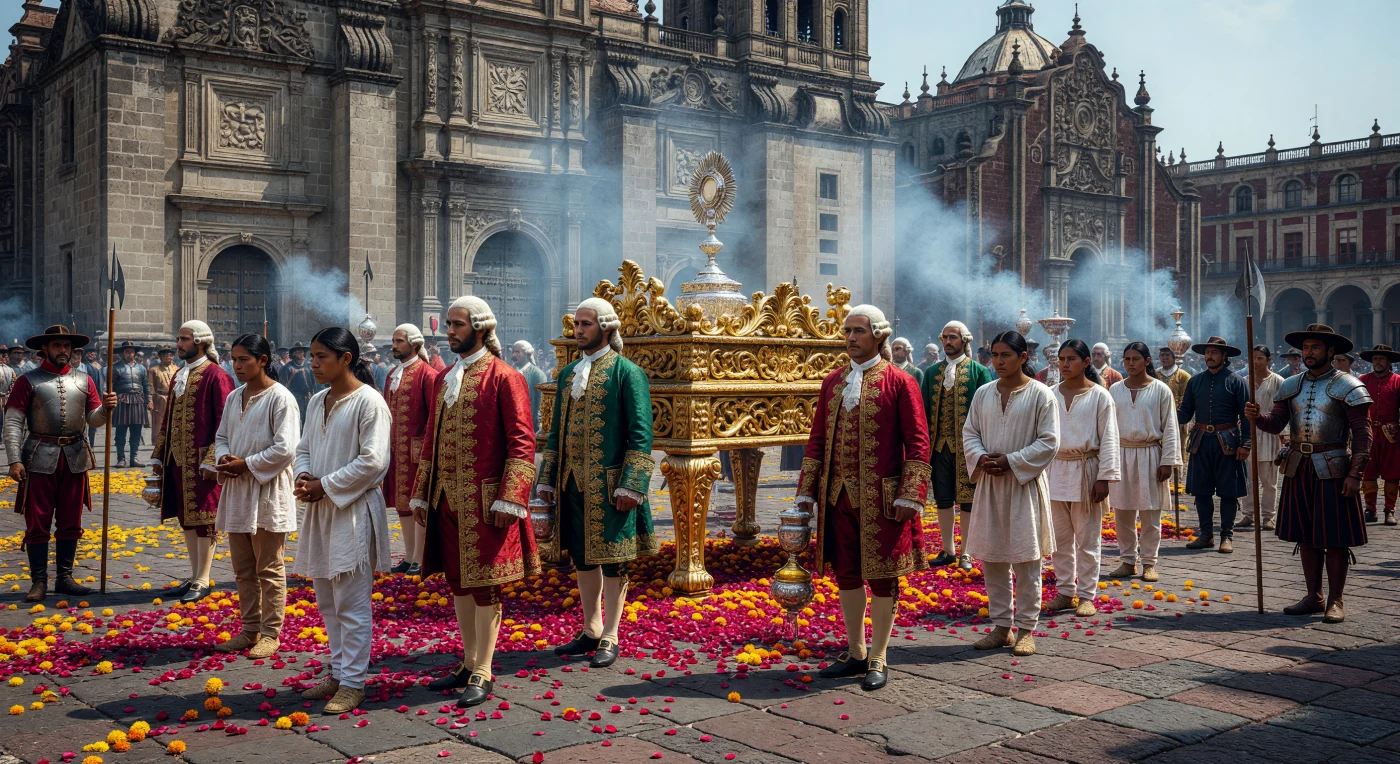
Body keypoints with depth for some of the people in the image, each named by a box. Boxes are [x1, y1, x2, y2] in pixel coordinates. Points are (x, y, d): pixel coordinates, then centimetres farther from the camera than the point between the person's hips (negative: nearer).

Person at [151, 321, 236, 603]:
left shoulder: (216, 376, -10)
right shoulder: (179, 376, 15)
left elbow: (224, 424, -14)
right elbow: (168, 419, 20)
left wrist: (212, 461, -19)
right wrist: (159, 455, 16)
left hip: (202, 461, -8)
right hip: (178, 461, 8)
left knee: (203, 518, -2)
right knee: (186, 517, 12)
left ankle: (202, 581, 5)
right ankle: (194, 576, 20)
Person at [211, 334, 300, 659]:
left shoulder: (280, 398, -12)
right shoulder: (234, 397, 11)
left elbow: (285, 449, -17)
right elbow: (221, 436, 18)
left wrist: (245, 465, -15)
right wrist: (223, 460, -3)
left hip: (267, 492, -7)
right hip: (236, 490, 7)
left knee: (269, 569, 2)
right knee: (243, 569, 14)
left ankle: (270, 634, 10)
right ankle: (250, 630, 24)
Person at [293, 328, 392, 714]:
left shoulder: (369, 402, -12)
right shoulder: (317, 401, 12)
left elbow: (373, 461, -17)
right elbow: (304, 448, 18)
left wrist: (324, 486, -15)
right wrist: (303, 477, -3)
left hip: (354, 511, -8)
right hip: (320, 509, 8)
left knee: (351, 604, -3)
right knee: (327, 601, 15)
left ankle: (353, 682, 5)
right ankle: (338, 673, 27)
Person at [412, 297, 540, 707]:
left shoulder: (503, 377, -8)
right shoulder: (443, 379, 14)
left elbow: (522, 443, -11)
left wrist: (508, 500, -17)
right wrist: (421, 495, 15)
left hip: (484, 501, -7)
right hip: (446, 500, 7)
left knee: (485, 584, 0)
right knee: (457, 581, 13)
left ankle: (482, 674, 8)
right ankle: (469, 663, 26)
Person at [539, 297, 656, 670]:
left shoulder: (627, 372, -6)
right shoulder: (568, 373, 13)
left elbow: (641, 434, -9)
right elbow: (556, 430, 18)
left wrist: (630, 485, -15)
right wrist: (548, 479, 12)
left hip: (609, 484, -6)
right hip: (573, 483, 6)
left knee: (612, 561, 1)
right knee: (582, 558, 13)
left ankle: (610, 638, 10)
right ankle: (591, 630, 26)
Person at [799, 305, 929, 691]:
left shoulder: (899, 383, -5)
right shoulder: (833, 382, 10)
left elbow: (917, 444, -6)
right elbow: (817, 439, 13)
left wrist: (909, 497, -12)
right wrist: (807, 491, 9)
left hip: (881, 499, -5)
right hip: (838, 496, 5)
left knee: (881, 577, 4)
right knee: (846, 574, 12)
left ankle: (878, 659, 15)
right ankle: (855, 652, 26)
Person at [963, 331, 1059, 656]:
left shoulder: (1041, 395, -6)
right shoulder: (983, 393, 7)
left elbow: (1049, 442, -8)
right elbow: (969, 432, 11)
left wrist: (1010, 462, -15)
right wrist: (981, 458, -9)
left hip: (1024, 485, -4)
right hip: (989, 483, 5)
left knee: (1025, 561, 0)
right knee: (991, 558, 8)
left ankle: (1026, 629, 10)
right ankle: (1001, 626, 19)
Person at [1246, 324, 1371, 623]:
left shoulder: (1347, 387, -5)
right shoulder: (1291, 386, 11)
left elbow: (1362, 433, -8)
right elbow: (1276, 422, 5)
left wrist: (1355, 474, -15)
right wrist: (1258, 417, -18)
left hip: (1332, 469, -5)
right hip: (1298, 468, 5)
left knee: (1335, 538, 0)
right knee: (1306, 535, 10)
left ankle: (1335, 601, 9)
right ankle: (1313, 597, 21)